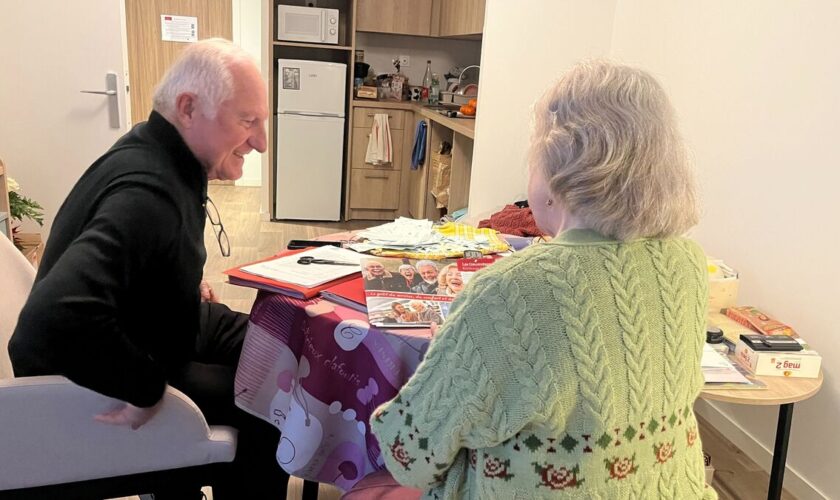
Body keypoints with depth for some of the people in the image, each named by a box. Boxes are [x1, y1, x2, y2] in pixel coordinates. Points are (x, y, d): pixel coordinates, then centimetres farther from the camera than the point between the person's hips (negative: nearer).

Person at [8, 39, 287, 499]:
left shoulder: (165, 154, -3)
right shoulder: (148, 191, -34)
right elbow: (59, 316, -48)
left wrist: (186, 284, 6)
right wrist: (145, 388, -34)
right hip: (91, 382, -9)